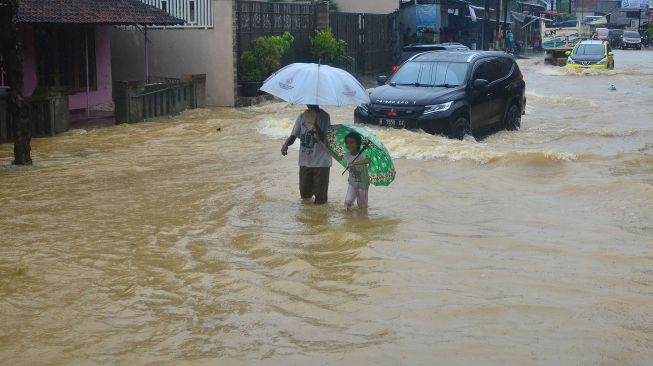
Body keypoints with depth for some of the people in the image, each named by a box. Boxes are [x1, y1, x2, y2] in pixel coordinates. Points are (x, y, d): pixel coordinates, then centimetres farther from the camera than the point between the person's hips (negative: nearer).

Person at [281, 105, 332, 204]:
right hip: (305, 161, 4)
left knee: (320, 199, 3)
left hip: (321, 162, -4)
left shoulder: (324, 117, -9)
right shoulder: (302, 116, 5)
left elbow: (324, 139, -18)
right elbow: (293, 136, 3)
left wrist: (314, 124, -31)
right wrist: (286, 144, -18)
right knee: (305, 194, 13)